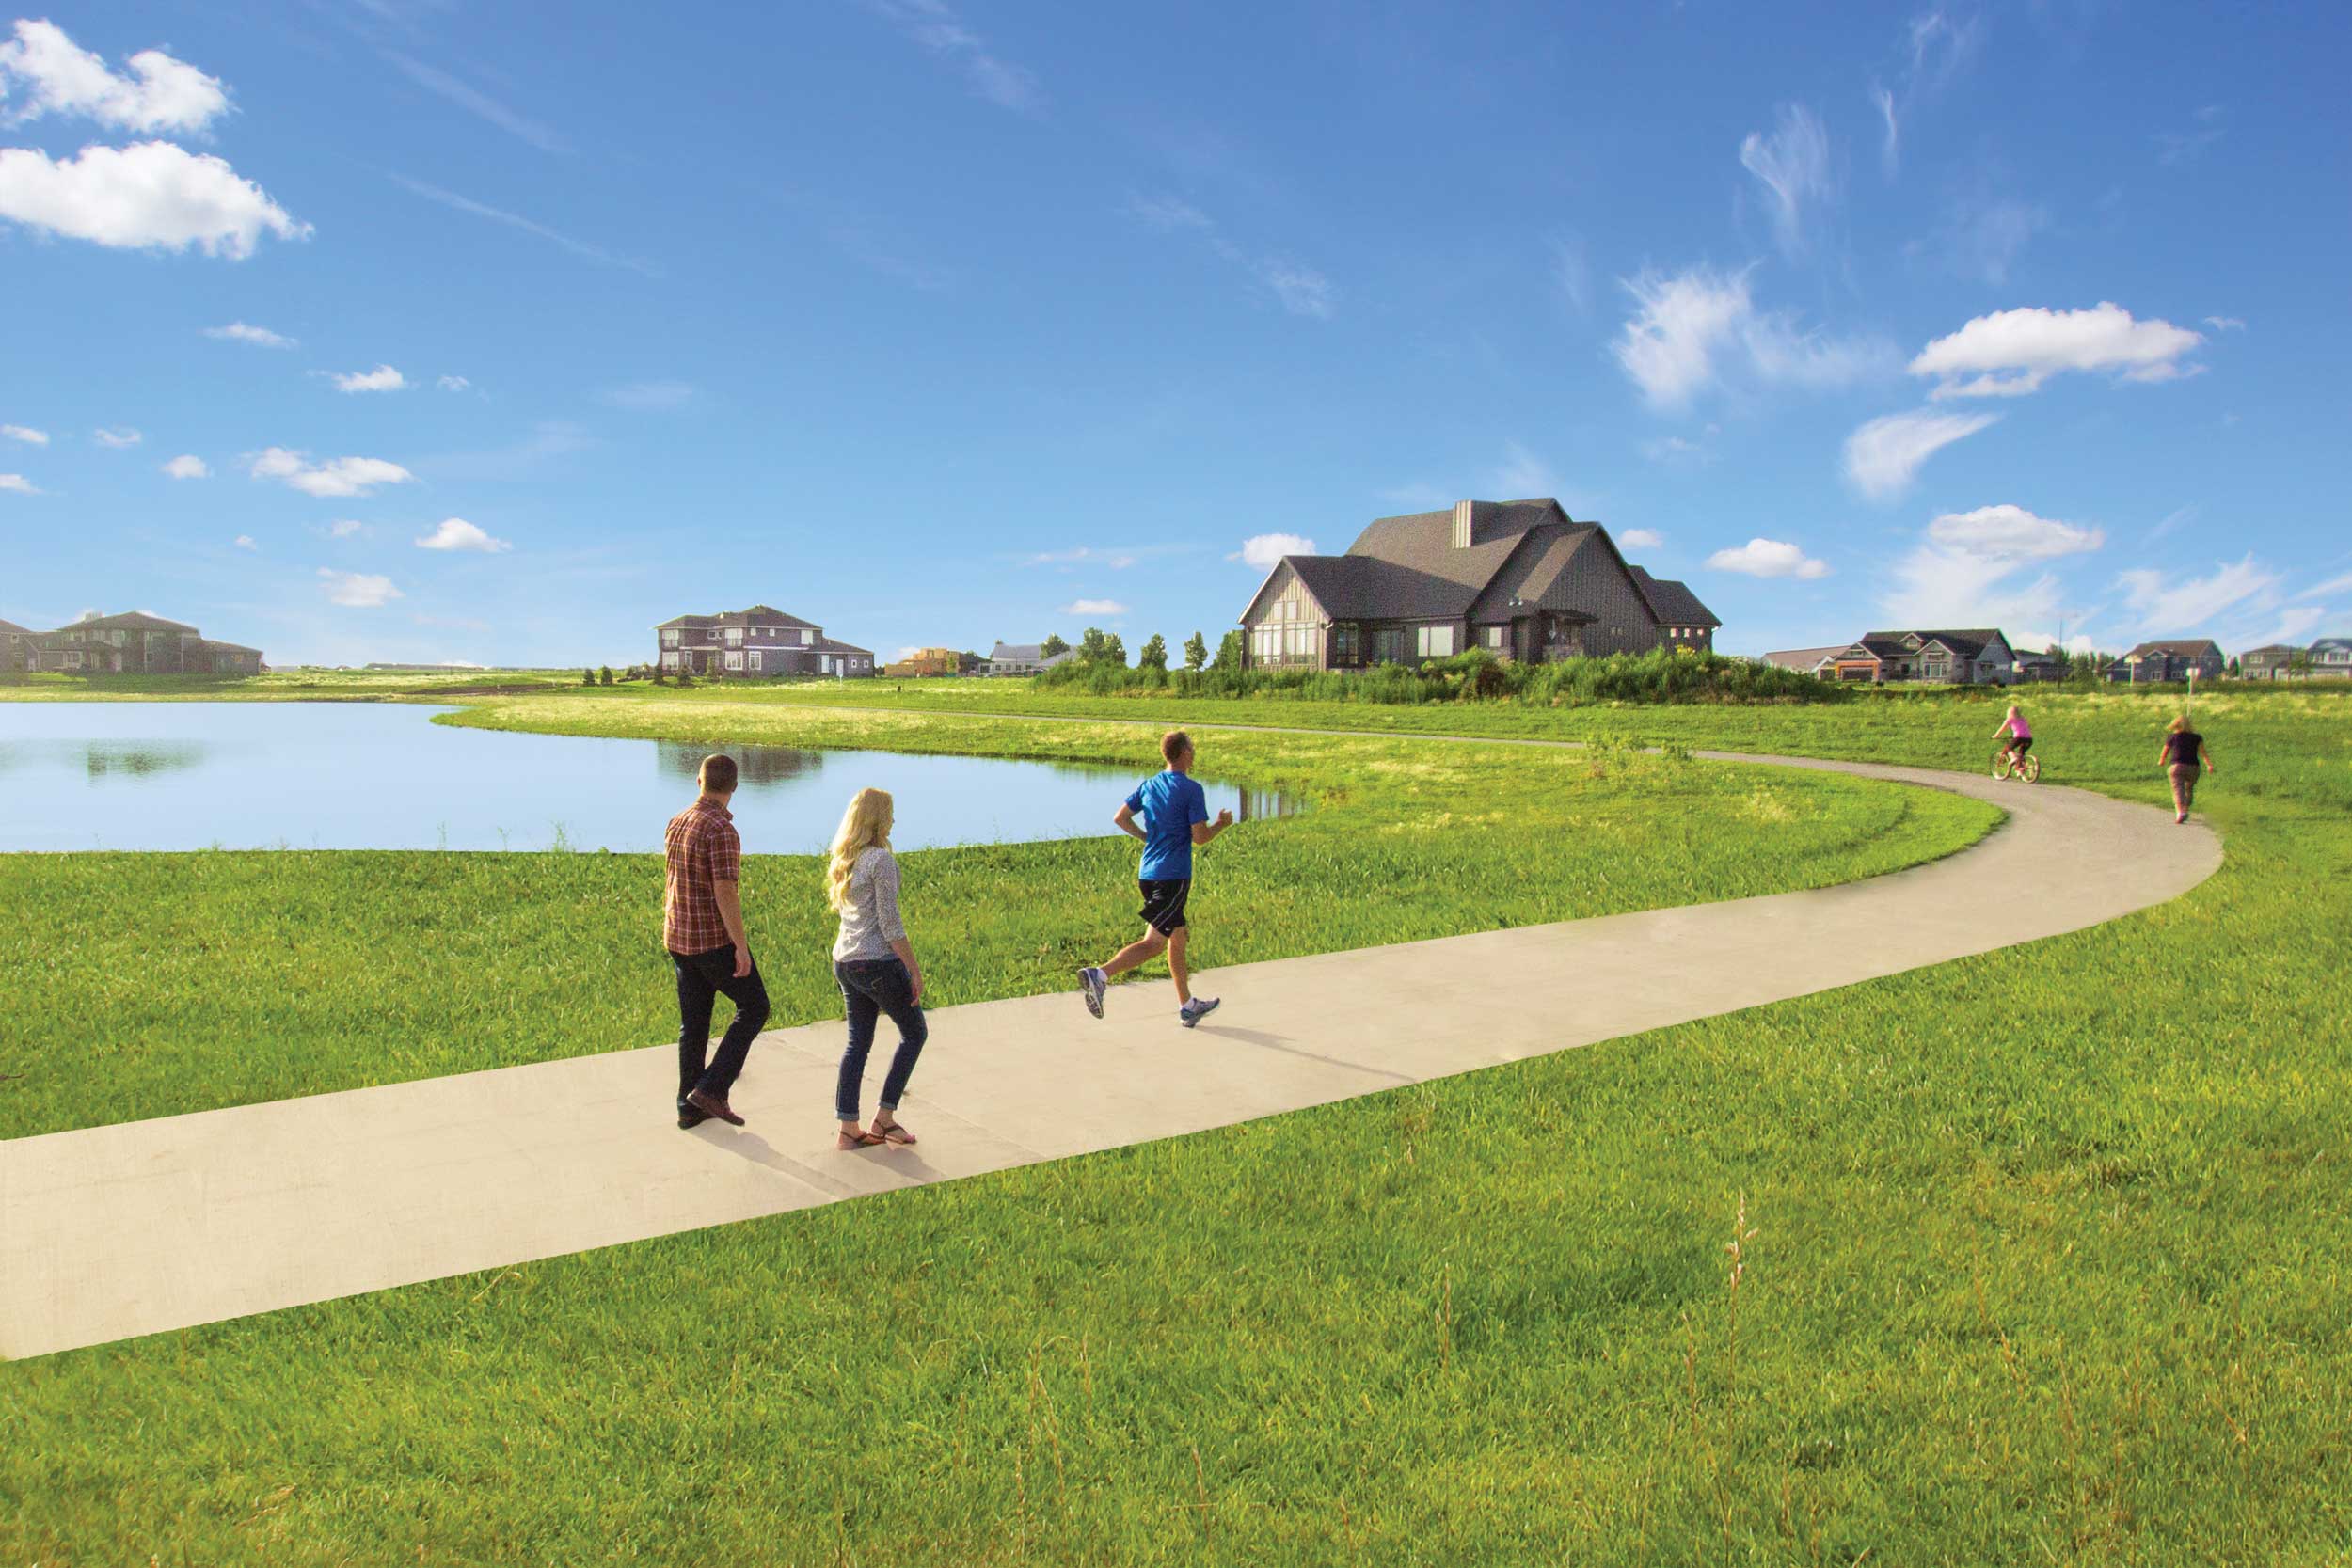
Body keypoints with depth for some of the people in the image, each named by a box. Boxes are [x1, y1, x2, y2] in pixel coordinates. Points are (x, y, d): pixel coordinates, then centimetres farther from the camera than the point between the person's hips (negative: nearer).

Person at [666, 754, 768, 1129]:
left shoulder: (676, 823, 6)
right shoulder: (722, 831, -20)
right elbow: (726, 893, -24)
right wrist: (741, 947, -19)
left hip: (679, 939, 8)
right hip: (715, 939, -8)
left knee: (693, 1023, 14)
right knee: (753, 1007, 7)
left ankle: (689, 1106, 19)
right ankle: (712, 1089, 0)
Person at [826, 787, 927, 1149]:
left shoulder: (842, 859, 9)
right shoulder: (881, 860, -16)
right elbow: (889, 923, -17)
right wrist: (915, 970, -12)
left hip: (844, 961, 8)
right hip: (878, 961, -8)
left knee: (858, 1042, 13)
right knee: (914, 1033, 10)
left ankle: (848, 1130, 13)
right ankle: (884, 1117, 12)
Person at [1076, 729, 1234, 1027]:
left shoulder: (1148, 785, 10)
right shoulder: (1191, 789, -10)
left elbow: (1120, 818, 10)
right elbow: (1200, 837, -11)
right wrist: (1222, 824, 7)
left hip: (1148, 874, 8)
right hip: (1174, 877, -8)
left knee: (1178, 936, 19)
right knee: (1153, 943, -10)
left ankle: (1187, 1006, 27)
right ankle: (1099, 975, -27)